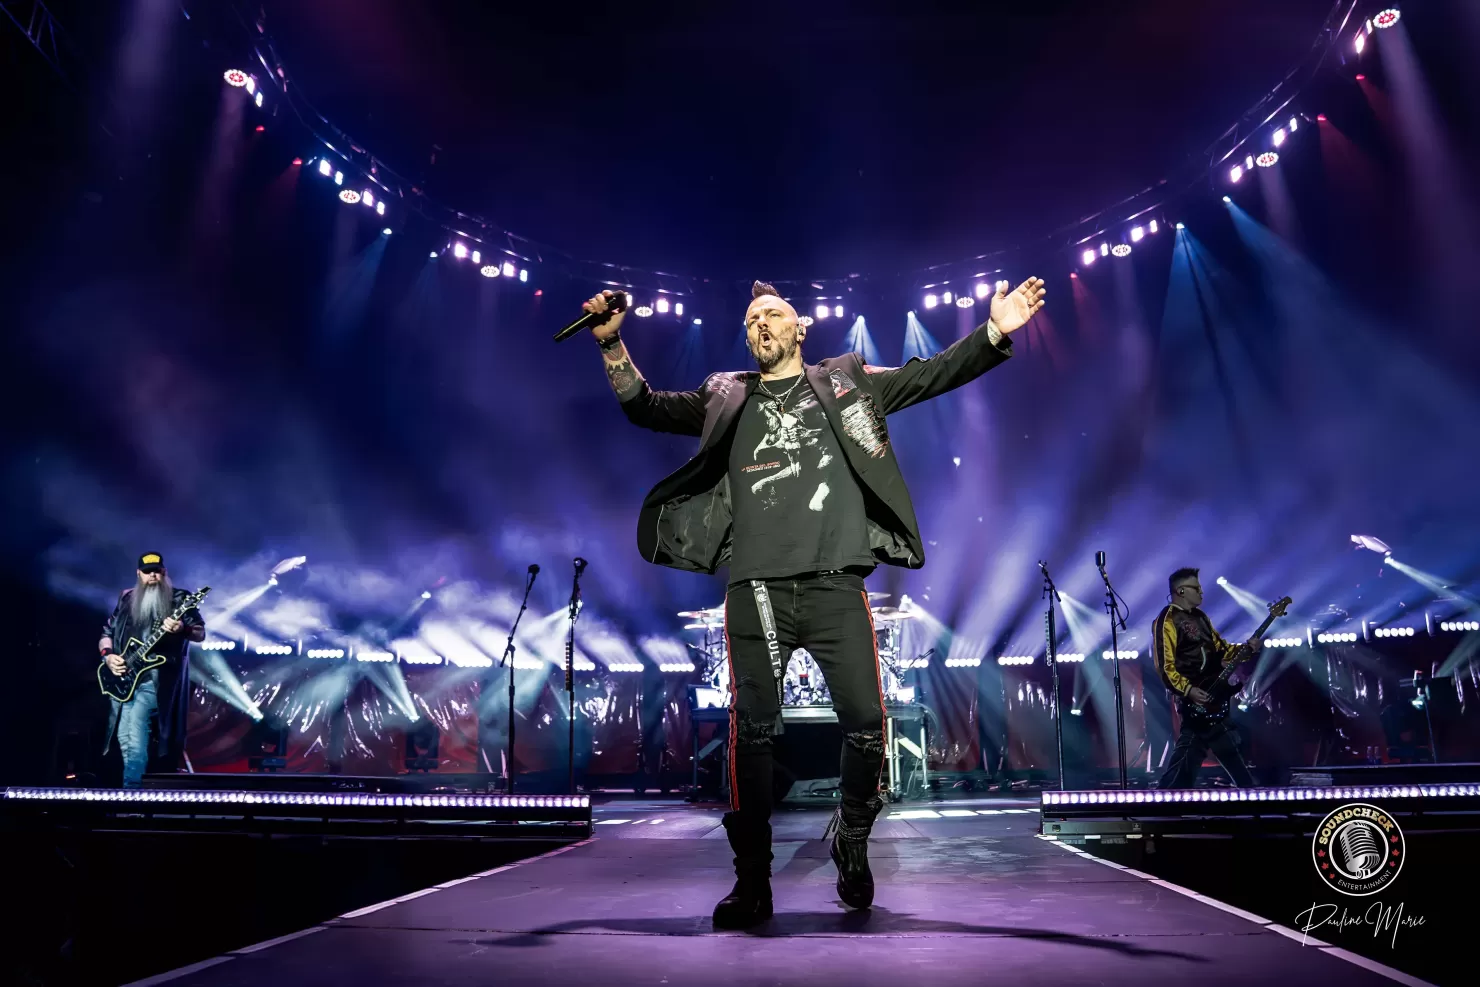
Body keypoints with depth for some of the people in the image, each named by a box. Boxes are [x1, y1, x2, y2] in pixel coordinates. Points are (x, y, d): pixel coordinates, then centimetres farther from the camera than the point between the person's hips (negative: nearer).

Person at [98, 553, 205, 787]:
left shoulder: (179, 599, 1)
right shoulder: (126, 599, 13)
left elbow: (201, 633, -6)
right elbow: (106, 632, 18)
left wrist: (182, 629, -28)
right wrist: (107, 655, -2)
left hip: (153, 678, -5)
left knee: (134, 737, -12)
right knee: (125, 739, 5)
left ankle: (130, 790, -2)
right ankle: (134, 785, 15)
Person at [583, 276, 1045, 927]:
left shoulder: (845, 384, 16)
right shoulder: (726, 398, 19)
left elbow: (932, 376, 10)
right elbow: (645, 409, 18)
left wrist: (994, 332, -2)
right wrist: (613, 344, 4)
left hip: (834, 586, 0)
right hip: (754, 589, 1)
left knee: (866, 724, 0)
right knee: (751, 733, 1)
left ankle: (851, 846, 27)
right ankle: (752, 880, 15)